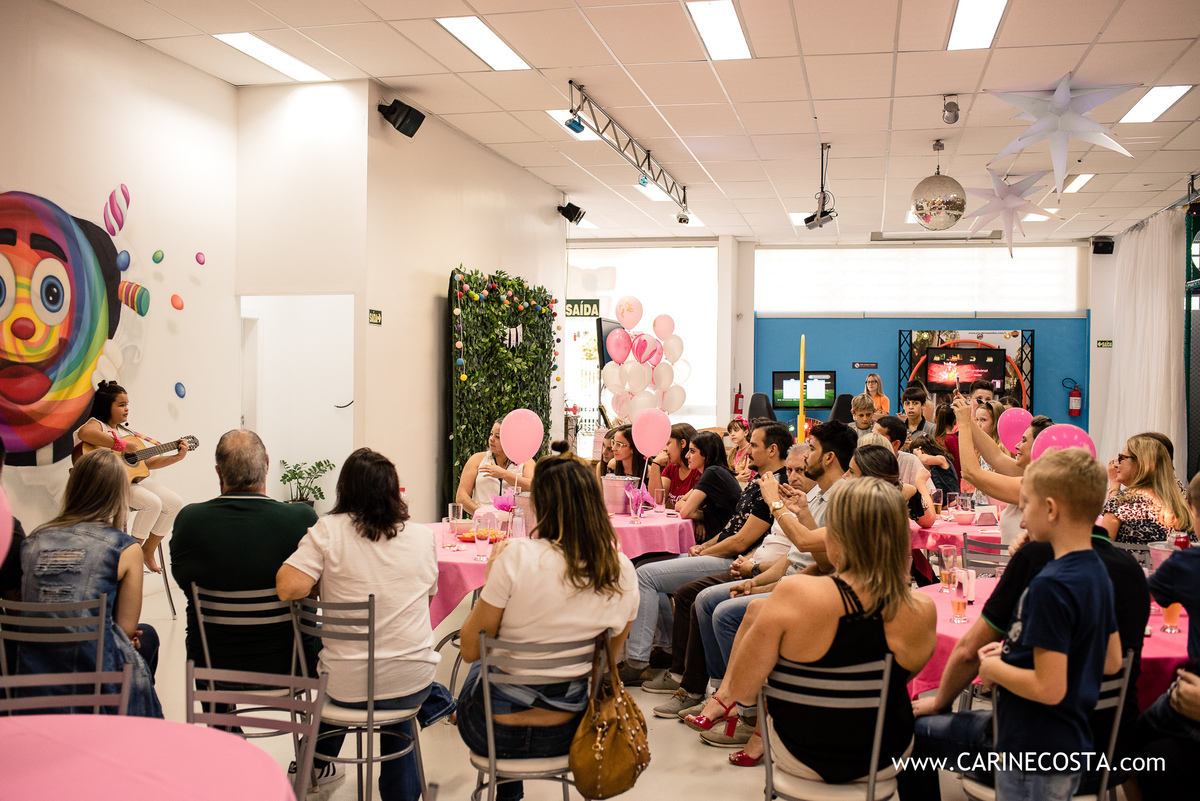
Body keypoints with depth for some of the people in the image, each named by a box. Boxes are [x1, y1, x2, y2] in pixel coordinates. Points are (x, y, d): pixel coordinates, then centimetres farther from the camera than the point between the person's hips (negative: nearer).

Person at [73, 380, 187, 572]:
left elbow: (147, 462, 20)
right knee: (153, 502, -28)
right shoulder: (97, 424, -3)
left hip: (136, 477, 8)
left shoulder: (126, 432, 21)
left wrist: (177, 457, 10)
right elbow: (84, 433, -32)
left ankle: (148, 551, 8)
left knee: (175, 502, -6)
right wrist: (122, 445, -29)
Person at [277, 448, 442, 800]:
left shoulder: (328, 530, -12)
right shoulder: (423, 537, -2)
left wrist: (322, 580, -2)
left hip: (348, 689, -1)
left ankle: (318, 764, 59)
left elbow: (288, 587, -22)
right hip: (413, 684, 1)